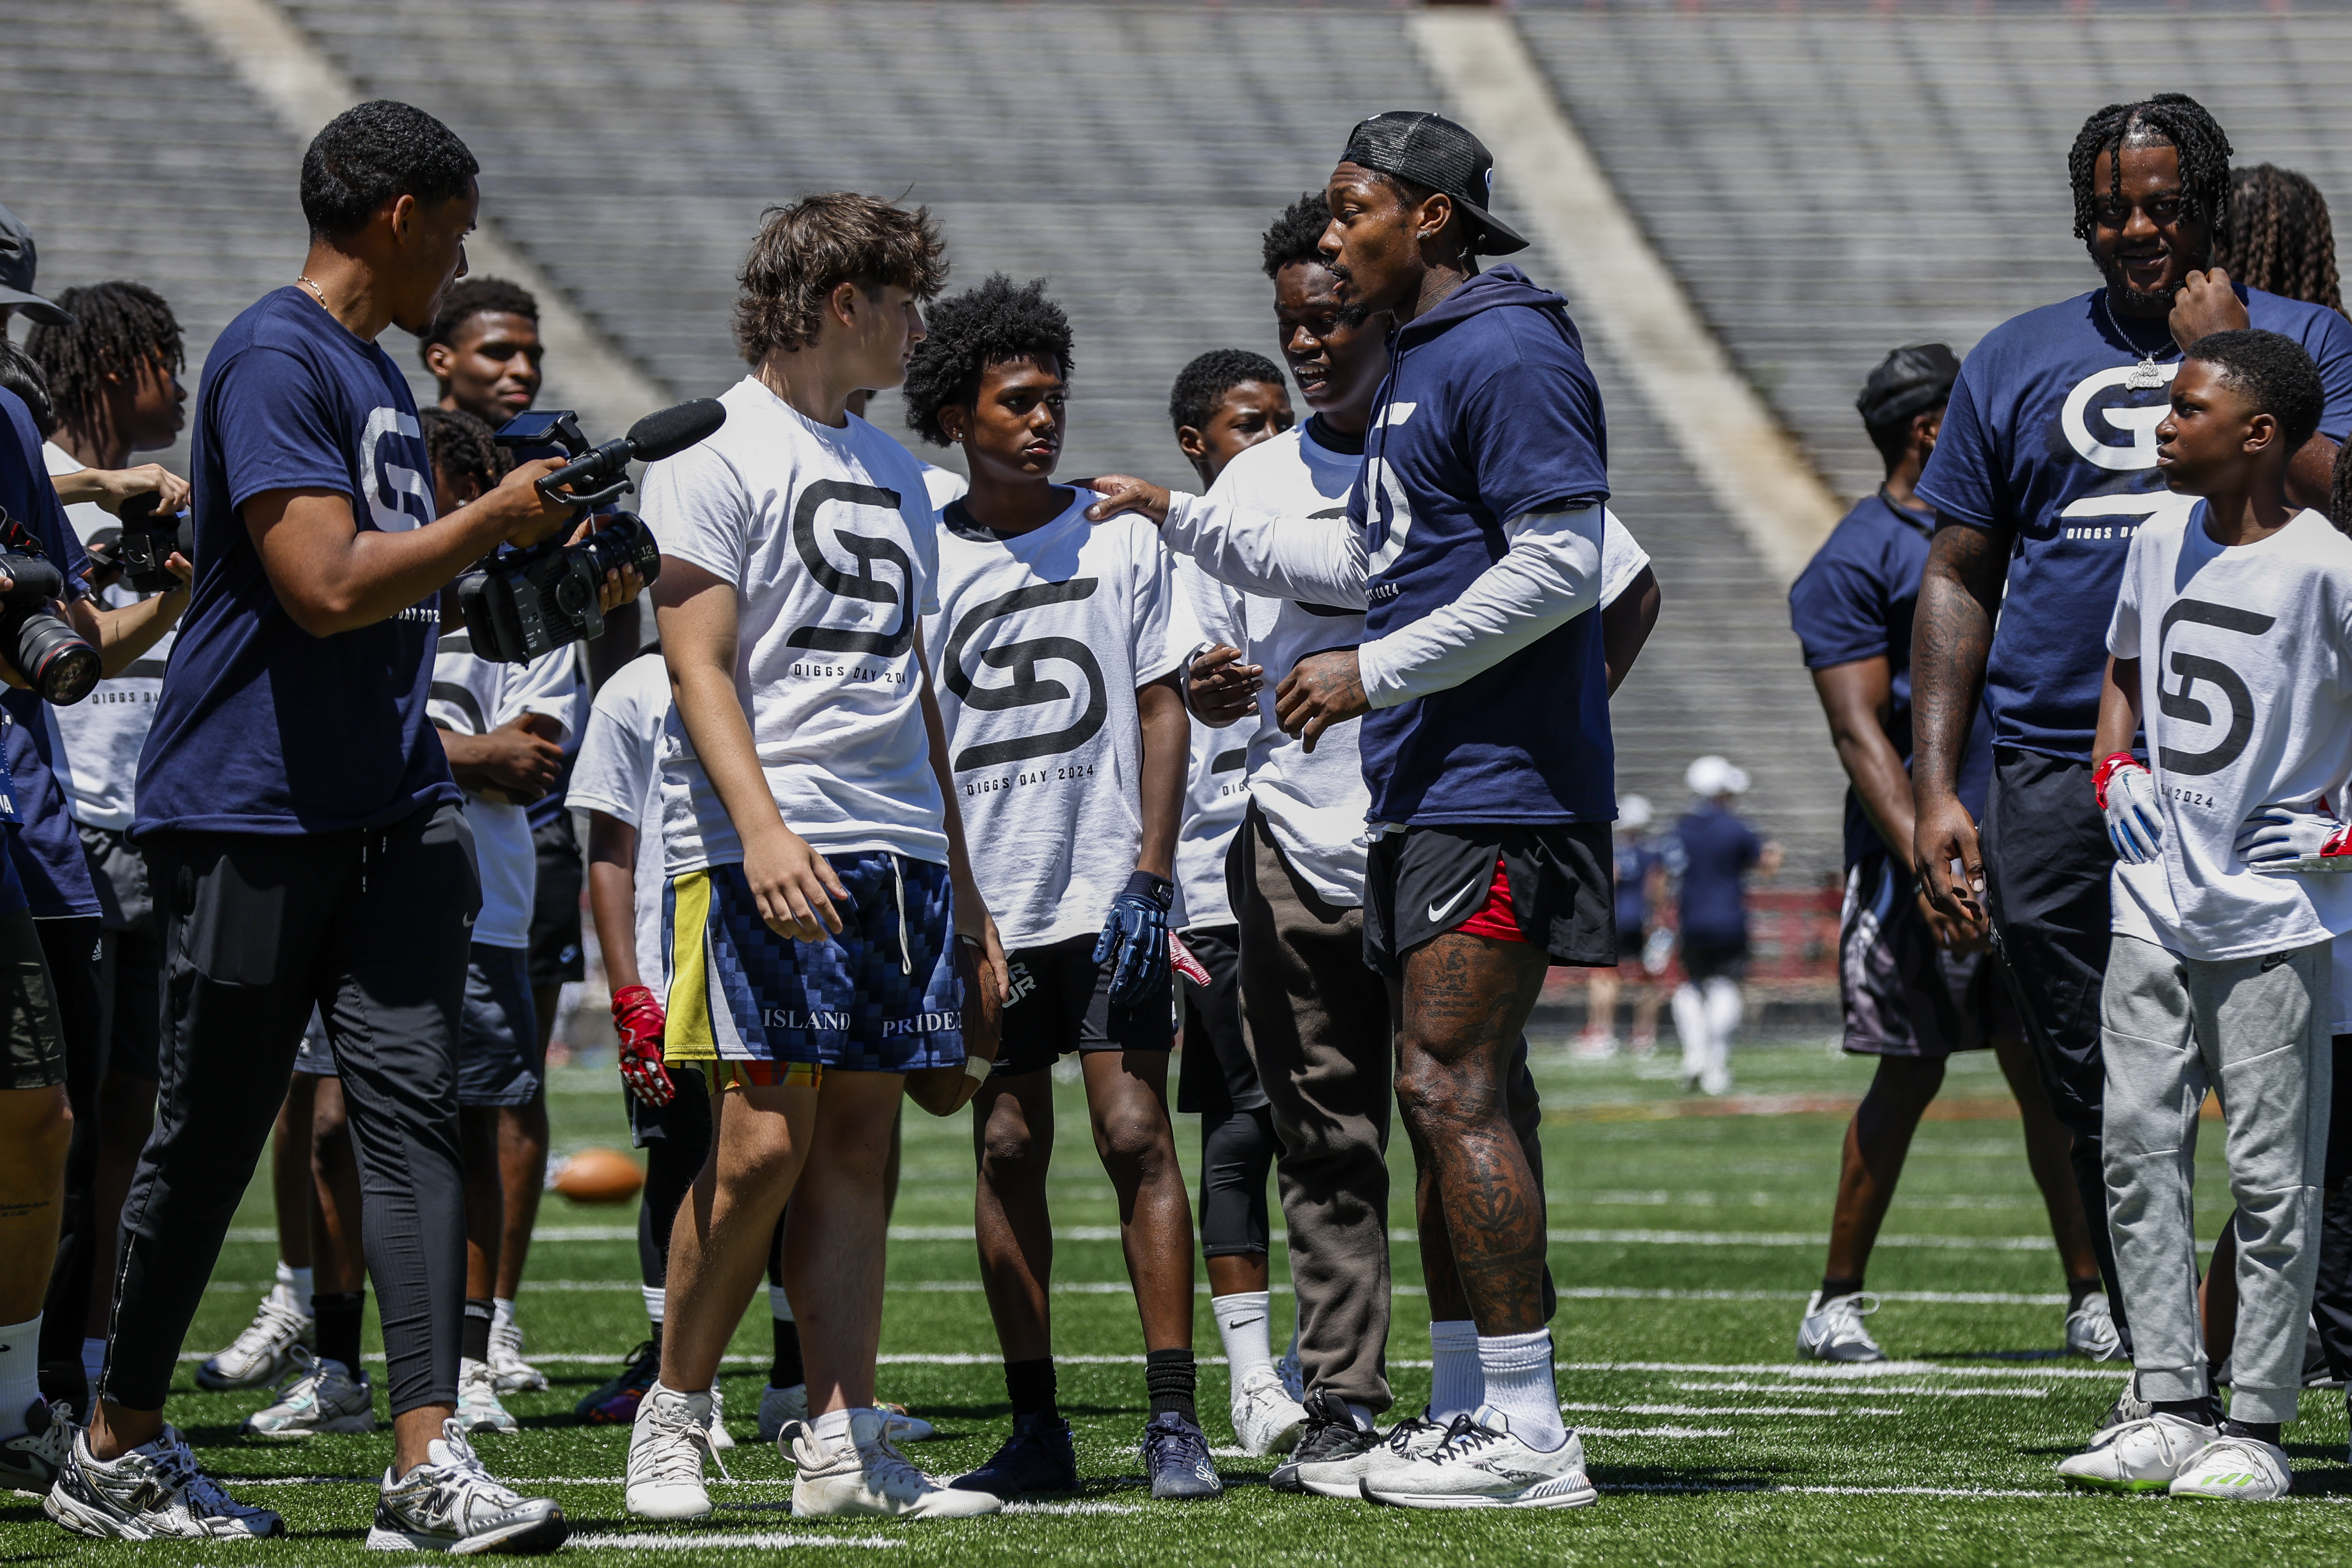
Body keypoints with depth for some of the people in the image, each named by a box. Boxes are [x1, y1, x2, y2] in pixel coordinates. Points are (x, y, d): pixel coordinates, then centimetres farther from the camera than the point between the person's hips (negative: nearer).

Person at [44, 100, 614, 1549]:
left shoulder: (381, 374, 19)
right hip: (254, 812, -8)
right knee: (211, 1132, 2)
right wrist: (493, 521, -10)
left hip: (391, 809, 8)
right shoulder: (276, 360, -12)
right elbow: (327, 586, -21)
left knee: (416, 1112, -4)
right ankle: (117, 1453, 16)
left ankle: (428, 1459, -9)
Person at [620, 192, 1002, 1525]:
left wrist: (962, 884, 22)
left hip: (898, 850, 7)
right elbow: (701, 665, -11)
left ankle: (845, 1447, 2)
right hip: (764, 851, -7)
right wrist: (761, 828, -24)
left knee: (859, 1143, 3)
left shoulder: (893, 472, 21)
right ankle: (674, 1416, 3)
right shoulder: (717, 454, -2)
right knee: (763, 1140, -11)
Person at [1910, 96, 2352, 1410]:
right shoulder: (2017, 363, 15)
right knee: (2106, 1108, 4)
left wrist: (2224, 362, -9)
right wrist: (1935, 786, 8)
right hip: (2057, 781, 2)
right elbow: (1958, 580, 16)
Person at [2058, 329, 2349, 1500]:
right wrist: (2115, 768, 11)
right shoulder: (2160, 543, 8)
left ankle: (2256, 1425, 3)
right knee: (2139, 1148, 4)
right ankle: (2170, 1405, 9)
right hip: (2154, 901, 7)